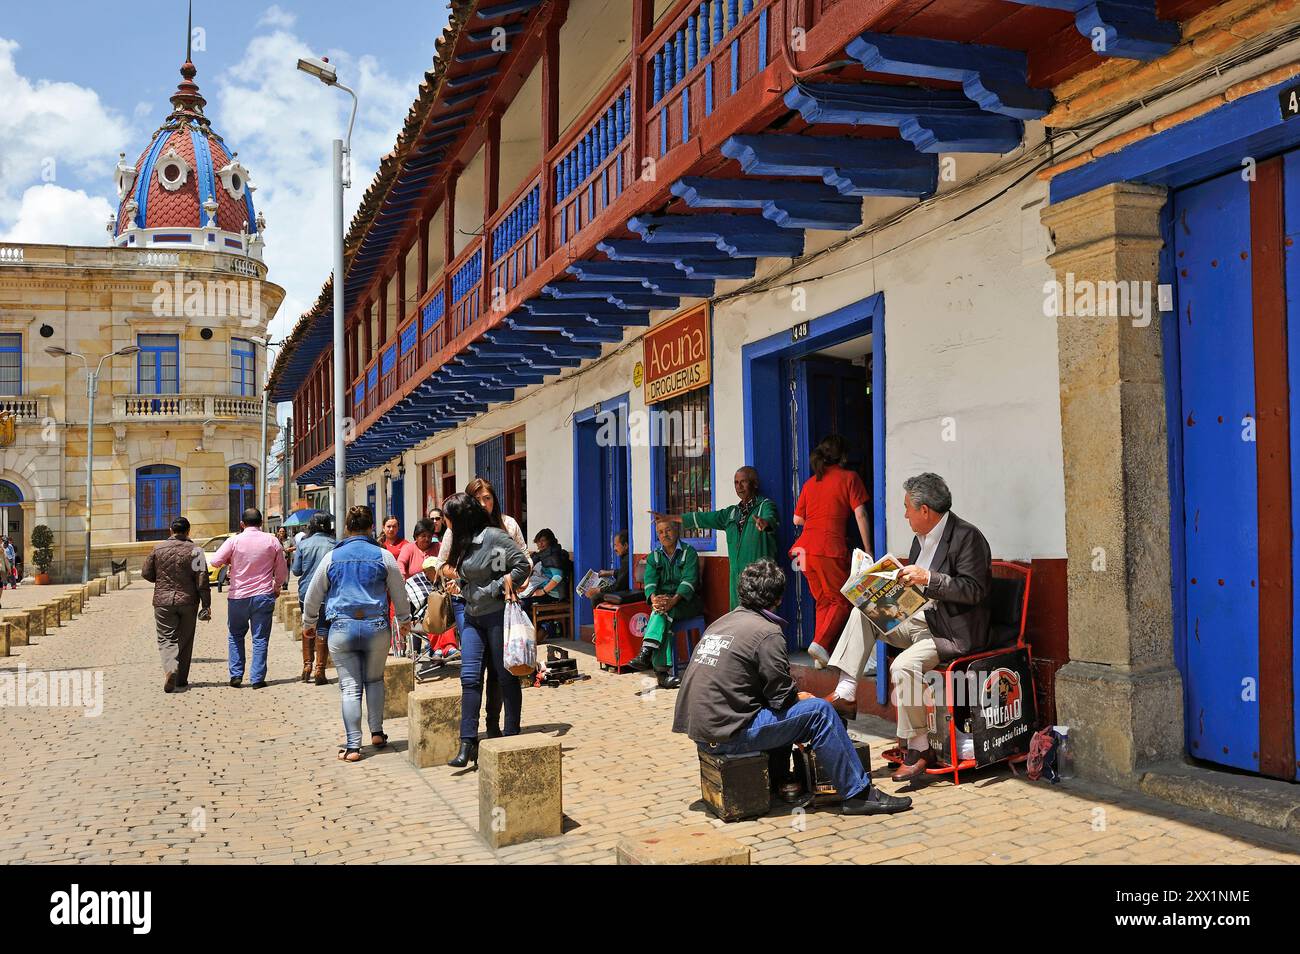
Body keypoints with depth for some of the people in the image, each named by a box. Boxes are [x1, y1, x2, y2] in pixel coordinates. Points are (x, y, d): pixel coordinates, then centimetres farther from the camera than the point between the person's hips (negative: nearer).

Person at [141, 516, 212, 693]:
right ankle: (182, 679, 18)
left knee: (166, 639, 2)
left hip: (163, 601, 0)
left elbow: (146, 573, 7)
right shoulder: (195, 550, -5)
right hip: (188, 601, 0)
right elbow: (202, 580, -9)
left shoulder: (159, 548, 0)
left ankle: (170, 669, -24)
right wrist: (206, 604, -5)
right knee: (185, 640, 12)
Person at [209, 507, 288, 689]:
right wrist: (276, 587, 22)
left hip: (238, 596, 0)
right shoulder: (272, 541, 0)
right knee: (260, 639, 4)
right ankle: (258, 679, 2)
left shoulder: (234, 540, -5)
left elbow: (215, 561, -5)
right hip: (264, 596, 0)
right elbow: (282, 571, 5)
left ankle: (236, 675, 13)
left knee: (236, 636, 17)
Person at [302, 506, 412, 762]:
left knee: (350, 687, 3)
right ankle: (377, 733, 19)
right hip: (376, 626, 0)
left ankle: (352, 746, 0)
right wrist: (404, 620, 28)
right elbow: (399, 594, 11)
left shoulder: (332, 557, 4)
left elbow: (313, 596, 12)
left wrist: (309, 624, 28)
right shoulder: (384, 556, 2)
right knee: (374, 680, 20)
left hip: (342, 628, 0)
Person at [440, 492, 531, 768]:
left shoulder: (494, 536, -14)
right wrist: (459, 583, 7)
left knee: (506, 677, 4)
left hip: (497, 614, -7)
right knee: (470, 677, -1)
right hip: (472, 615, 7)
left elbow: (522, 564, -14)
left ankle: (512, 736, 17)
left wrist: (502, 585, -14)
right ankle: (468, 742, 0)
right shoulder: (463, 541, 11)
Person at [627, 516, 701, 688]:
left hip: (687, 601, -2)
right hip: (663, 599, 2)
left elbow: (689, 580, -14)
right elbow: (650, 580, -3)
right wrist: (654, 598, -26)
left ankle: (646, 652, -44)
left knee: (664, 611, -34)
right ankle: (662, 671, -39)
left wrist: (674, 600, -32)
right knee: (663, 614, -32)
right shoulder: (654, 556, 13)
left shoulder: (689, 552, 0)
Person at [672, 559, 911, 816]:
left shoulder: (721, 623, 15)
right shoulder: (767, 631, -10)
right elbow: (782, 697, -10)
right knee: (819, 711, -4)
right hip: (727, 735, -9)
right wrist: (803, 698, 13)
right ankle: (858, 794, 3)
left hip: (698, 730, 9)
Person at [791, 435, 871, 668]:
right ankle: (821, 643, -13)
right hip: (831, 547, -6)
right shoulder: (849, 477, 3)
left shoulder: (810, 482, 18)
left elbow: (797, 519, 18)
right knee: (842, 601, 5)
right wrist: (868, 550, -1)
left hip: (806, 546, 6)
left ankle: (823, 656, 11)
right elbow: (860, 515, -3)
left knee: (823, 601, 15)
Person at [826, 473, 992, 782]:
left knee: (904, 665, -30)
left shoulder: (967, 537, -16)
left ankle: (919, 749, -15)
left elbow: (974, 591, -23)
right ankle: (846, 692, -7)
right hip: (924, 618, 10)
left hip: (956, 630, -10)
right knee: (863, 613, -1)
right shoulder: (922, 537, 12)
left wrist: (927, 578, -28)